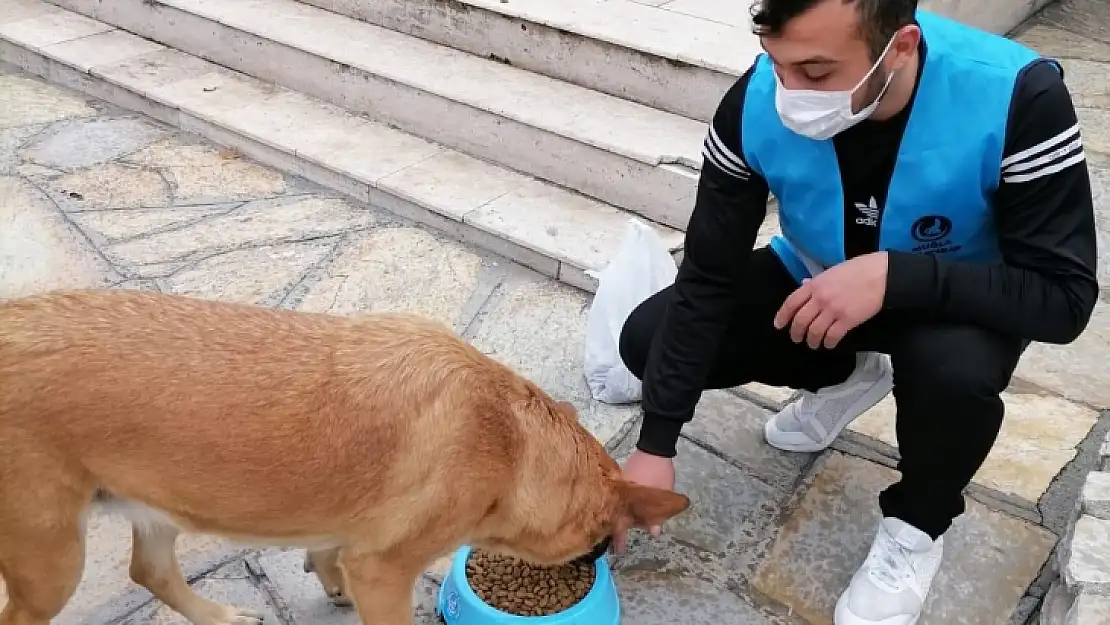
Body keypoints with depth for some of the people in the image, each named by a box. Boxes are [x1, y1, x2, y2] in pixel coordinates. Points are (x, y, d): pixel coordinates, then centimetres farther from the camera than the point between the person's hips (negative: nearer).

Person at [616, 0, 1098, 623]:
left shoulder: (1018, 98, -34)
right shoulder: (755, 105, -26)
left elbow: (1064, 298, -30)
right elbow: (708, 279, -19)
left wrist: (891, 276, -44)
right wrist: (656, 444, -21)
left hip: (954, 302, -3)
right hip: (815, 283, 4)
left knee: (956, 371, -38)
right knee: (647, 340, -10)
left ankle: (916, 527, -1)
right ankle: (848, 375, 15)